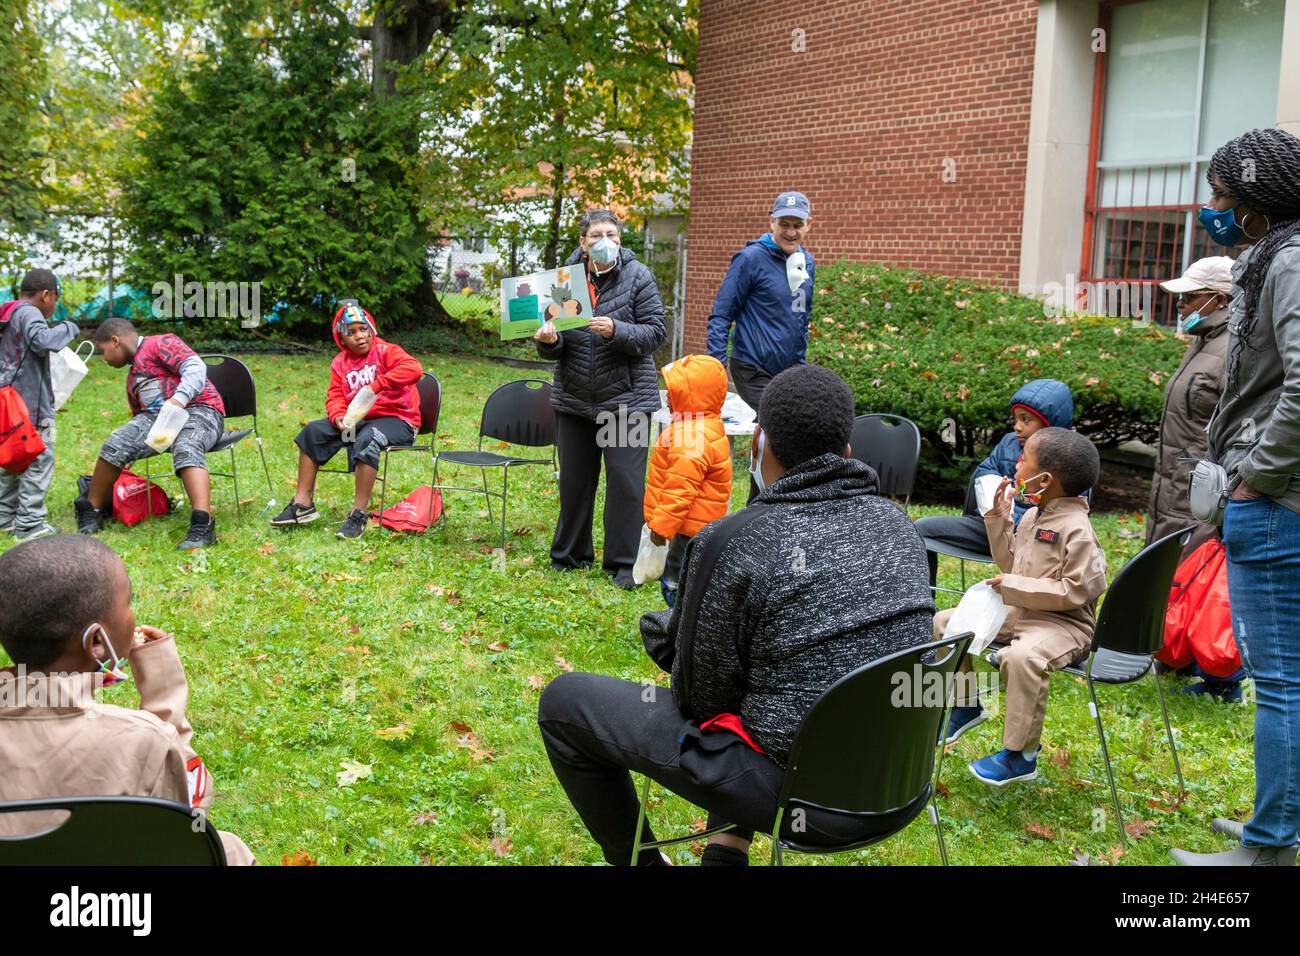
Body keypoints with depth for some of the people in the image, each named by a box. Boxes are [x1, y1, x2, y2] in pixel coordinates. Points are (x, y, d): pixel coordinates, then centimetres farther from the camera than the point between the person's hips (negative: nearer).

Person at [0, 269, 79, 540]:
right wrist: (68, 328, -14)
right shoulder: (29, 313, -11)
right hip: (31, 404, -10)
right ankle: (30, 524, -3)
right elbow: (43, 341, -28)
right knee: (38, 460, -4)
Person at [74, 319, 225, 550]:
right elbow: (140, 418, 36)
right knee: (116, 444, -16)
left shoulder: (161, 343, 5)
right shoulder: (132, 377, 32)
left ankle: (202, 525, -55)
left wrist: (179, 398, -28)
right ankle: (91, 510, 0)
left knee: (186, 449, -38)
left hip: (199, 411, -7)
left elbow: (195, 366, -12)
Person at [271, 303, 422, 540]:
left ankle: (359, 514, -33)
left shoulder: (385, 351, -7)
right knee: (313, 431, -3)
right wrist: (339, 418, -19)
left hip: (396, 420, -7)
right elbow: (335, 396, 5)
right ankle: (303, 504, -1)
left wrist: (376, 385, -34)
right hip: (358, 420, 7)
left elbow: (414, 369, -26)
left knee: (367, 438, -37)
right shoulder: (340, 363, 12)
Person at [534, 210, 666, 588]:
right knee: (574, 479, 12)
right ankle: (570, 555, 28)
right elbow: (555, 349, 8)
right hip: (574, 398, 3)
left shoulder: (638, 277, -5)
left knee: (625, 480, -3)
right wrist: (548, 340, -15)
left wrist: (616, 331, -25)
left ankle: (623, 563, 9)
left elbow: (655, 332, -9)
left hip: (627, 397, -3)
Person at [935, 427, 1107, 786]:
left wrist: (1016, 586, -23)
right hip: (1017, 612, 10)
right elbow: (1010, 561, 22)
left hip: (1064, 623, -10)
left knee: (1021, 657, -40)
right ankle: (966, 704, 24)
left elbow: (1076, 591, -24)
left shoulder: (1077, 529, -20)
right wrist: (999, 517, 9)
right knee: (945, 622, 8)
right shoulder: (1032, 516, 8)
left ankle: (1020, 755, -24)